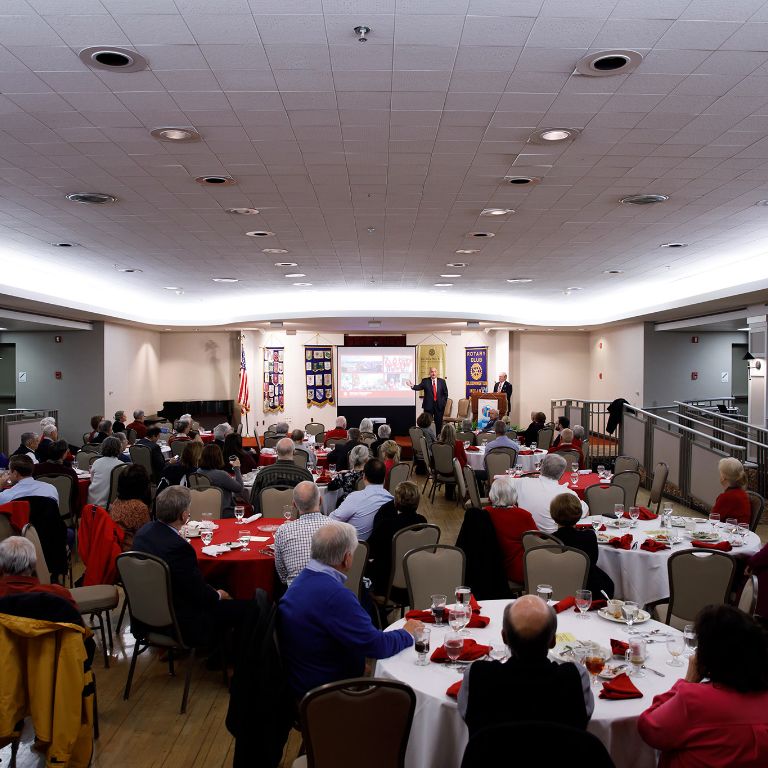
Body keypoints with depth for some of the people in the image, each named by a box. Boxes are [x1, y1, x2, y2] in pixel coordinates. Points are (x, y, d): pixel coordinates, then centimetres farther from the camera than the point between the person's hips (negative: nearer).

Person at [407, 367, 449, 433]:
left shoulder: (442, 381, 6)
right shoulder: (425, 381, 1)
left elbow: (445, 393, 7)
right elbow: (419, 387, -15)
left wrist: (443, 402, -1)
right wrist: (412, 386, -35)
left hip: (439, 406, 1)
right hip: (428, 405, -1)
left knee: (439, 423, 6)